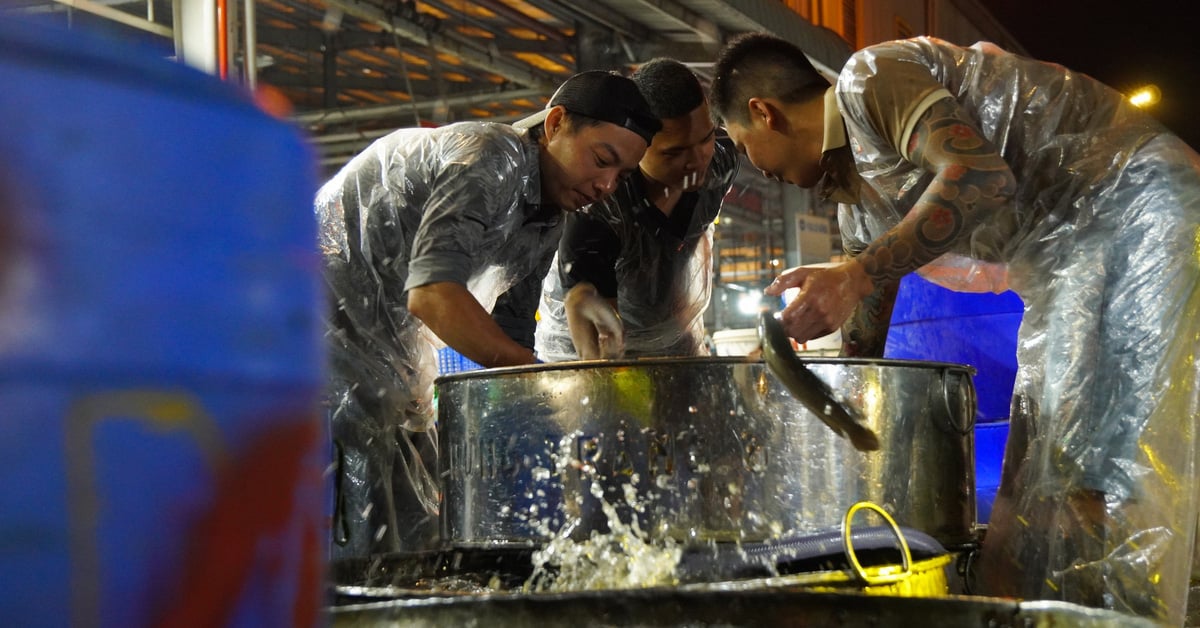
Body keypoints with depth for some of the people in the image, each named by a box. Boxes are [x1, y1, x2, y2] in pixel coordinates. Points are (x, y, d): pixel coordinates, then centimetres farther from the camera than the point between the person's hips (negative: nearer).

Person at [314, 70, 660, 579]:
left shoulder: (547, 223, 9)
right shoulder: (492, 158, -21)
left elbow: (511, 334, 12)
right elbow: (431, 293, -33)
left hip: (390, 361, 10)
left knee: (421, 542, 7)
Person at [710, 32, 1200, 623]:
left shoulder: (870, 76, -10)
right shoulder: (856, 192, 18)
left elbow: (982, 177, -26)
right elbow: (864, 337, 24)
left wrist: (857, 274, -28)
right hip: (1073, 258, 10)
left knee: (1095, 458, -16)